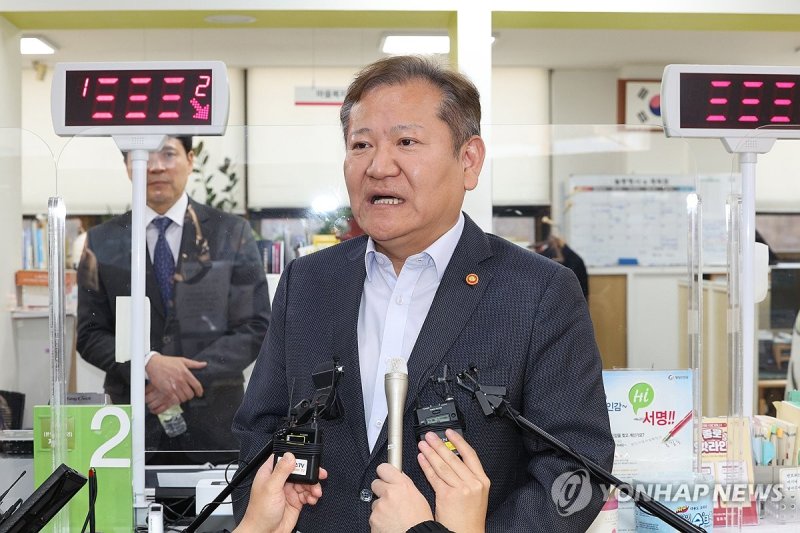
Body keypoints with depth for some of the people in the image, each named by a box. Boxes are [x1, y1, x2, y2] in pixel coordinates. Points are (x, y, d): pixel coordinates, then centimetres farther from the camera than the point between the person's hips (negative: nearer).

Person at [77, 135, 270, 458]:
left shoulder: (232, 233, 2)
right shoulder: (102, 242, 6)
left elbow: (255, 328, -2)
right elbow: (90, 335, 3)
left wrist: (192, 377, -15)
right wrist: (148, 363, -15)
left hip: (214, 421, 0)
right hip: (135, 426, 1)